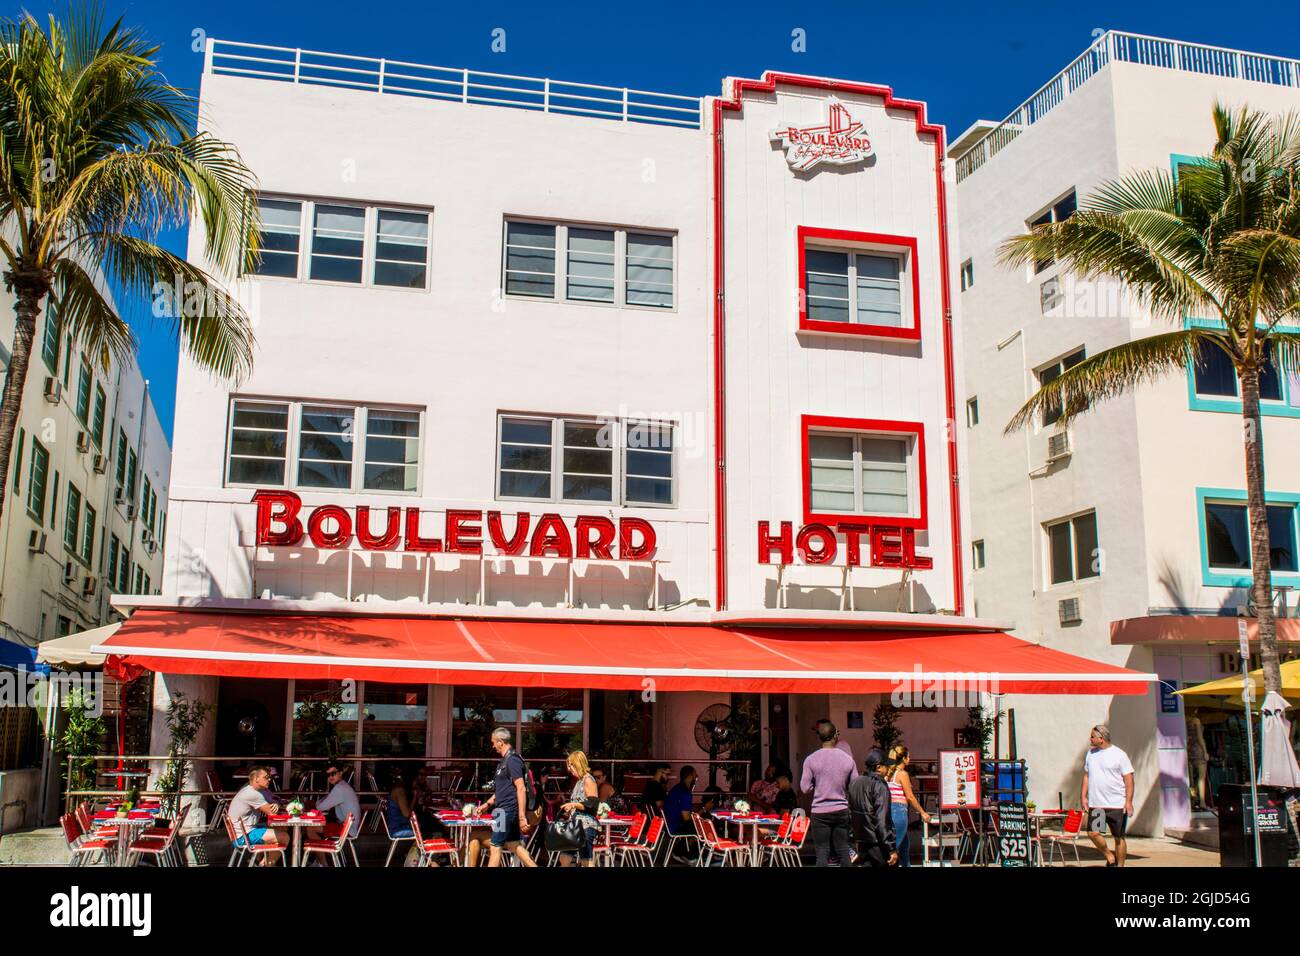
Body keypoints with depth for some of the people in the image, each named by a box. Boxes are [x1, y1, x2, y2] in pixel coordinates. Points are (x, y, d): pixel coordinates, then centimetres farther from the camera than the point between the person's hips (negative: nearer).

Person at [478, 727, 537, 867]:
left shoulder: (512, 760, -16)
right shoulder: (504, 760, 15)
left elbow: (520, 789, -22)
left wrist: (522, 817, -25)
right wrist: (488, 804, 26)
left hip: (507, 811, -10)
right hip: (506, 810, 10)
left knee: (495, 848, -4)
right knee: (514, 845, 12)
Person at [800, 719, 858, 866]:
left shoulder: (811, 760, -8)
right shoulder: (847, 759, -3)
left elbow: (805, 788, -8)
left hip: (820, 812, -2)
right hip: (842, 810, 2)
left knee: (822, 853, 2)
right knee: (843, 852, 9)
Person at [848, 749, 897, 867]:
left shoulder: (854, 783, 8)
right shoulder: (880, 786, -15)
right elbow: (883, 821, -20)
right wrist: (892, 848, -18)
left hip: (862, 843, 7)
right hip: (878, 844, -7)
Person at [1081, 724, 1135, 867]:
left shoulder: (1119, 755, -6)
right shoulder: (1090, 753, 10)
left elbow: (1129, 779, -7)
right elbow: (1086, 775, 17)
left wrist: (1129, 801, -14)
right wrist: (1083, 796, 9)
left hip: (1117, 805, -4)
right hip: (1095, 805, 4)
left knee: (1119, 838, 3)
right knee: (1092, 833, -6)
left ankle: (1120, 864, 17)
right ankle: (1110, 858, 15)